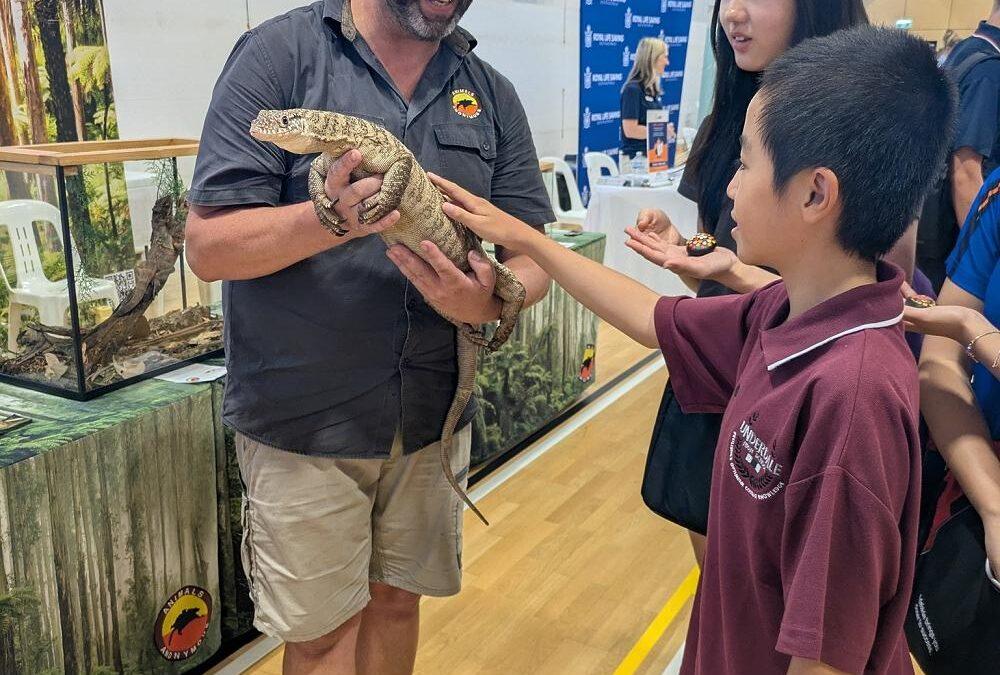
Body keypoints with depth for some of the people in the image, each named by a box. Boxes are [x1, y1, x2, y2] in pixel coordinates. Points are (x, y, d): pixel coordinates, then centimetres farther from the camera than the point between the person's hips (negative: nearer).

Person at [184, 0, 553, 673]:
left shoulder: (493, 95, 3)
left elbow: (535, 257, 3)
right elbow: (209, 245, -14)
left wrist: (493, 301, -20)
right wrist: (334, 219, -32)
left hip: (434, 415, 4)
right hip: (302, 417, -3)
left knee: (398, 599, 20)